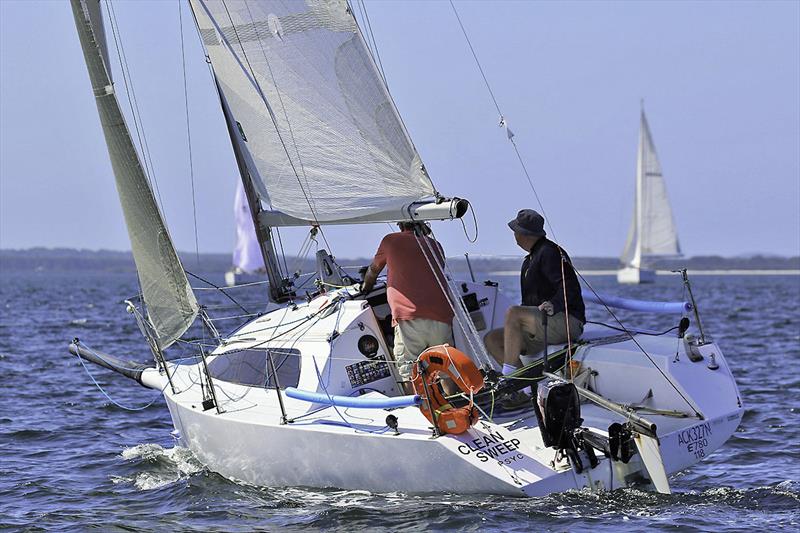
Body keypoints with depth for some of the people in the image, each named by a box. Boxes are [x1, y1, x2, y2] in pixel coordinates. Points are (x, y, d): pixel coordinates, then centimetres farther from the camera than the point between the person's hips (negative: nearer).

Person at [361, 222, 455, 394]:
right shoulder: (436, 245, 22)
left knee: (408, 370, -5)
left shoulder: (391, 241, 14)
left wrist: (365, 288, 50)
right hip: (442, 315, 4)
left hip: (409, 316, -4)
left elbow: (373, 270, 30)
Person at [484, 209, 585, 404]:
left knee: (512, 313, -30)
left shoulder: (550, 252, -7)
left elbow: (570, 286, -20)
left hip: (566, 321, -10)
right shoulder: (530, 260, 24)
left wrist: (554, 305, -36)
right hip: (543, 328, 10)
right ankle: (527, 386, -17)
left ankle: (507, 377, -30)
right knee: (492, 339, -3)